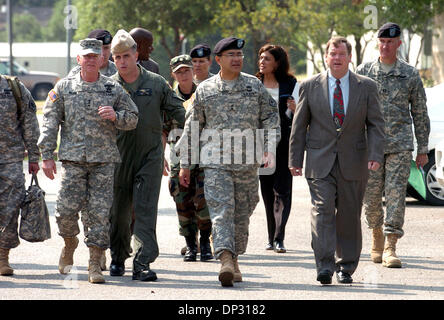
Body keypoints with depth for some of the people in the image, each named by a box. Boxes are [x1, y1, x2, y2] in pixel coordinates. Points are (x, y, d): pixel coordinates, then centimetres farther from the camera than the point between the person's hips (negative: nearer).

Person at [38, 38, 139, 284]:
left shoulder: (114, 89, 8)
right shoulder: (64, 88, 7)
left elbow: (132, 119, 12)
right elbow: (50, 121, 5)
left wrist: (115, 116, -10)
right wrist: (47, 155, -1)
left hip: (103, 160, 0)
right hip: (72, 158, 0)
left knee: (99, 212, -5)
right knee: (66, 209, -6)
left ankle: (95, 264, 0)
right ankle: (70, 244, 24)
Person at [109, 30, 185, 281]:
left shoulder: (156, 84, 3)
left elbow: (177, 112, 8)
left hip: (150, 156, -1)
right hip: (119, 156, 1)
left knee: (146, 211, -9)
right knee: (118, 212, 8)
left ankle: (142, 263, -12)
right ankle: (118, 258, 26)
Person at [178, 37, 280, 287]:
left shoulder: (255, 86, 8)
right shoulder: (205, 90, 7)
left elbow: (271, 117, 10)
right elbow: (192, 128, 12)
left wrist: (270, 148, -5)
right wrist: (185, 165, 12)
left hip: (248, 162, 2)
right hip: (216, 161, -2)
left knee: (242, 214, 7)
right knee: (221, 210, -15)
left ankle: (234, 260, 20)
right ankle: (226, 259, -26)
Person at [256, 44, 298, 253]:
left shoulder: (290, 85, 1)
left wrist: (295, 109, -20)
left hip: (284, 142, -3)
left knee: (282, 190, -9)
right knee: (266, 190, 6)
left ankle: (279, 238, -12)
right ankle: (272, 237, 15)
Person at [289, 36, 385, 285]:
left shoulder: (366, 87, 5)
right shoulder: (310, 87, 4)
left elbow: (376, 124, 3)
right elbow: (299, 125, 7)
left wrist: (375, 155, -10)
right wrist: (296, 159, 2)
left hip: (353, 162, 1)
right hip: (320, 162, -1)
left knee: (349, 216, 5)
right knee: (322, 211, -14)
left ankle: (346, 267, 17)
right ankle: (325, 266, -18)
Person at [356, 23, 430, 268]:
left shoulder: (410, 75, 5)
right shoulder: (363, 72, 6)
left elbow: (420, 114, 9)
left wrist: (423, 149, 7)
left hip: (400, 145, -1)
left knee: (396, 195, -9)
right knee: (371, 196, 4)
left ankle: (390, 248, -10)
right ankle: (377, 237, 27)